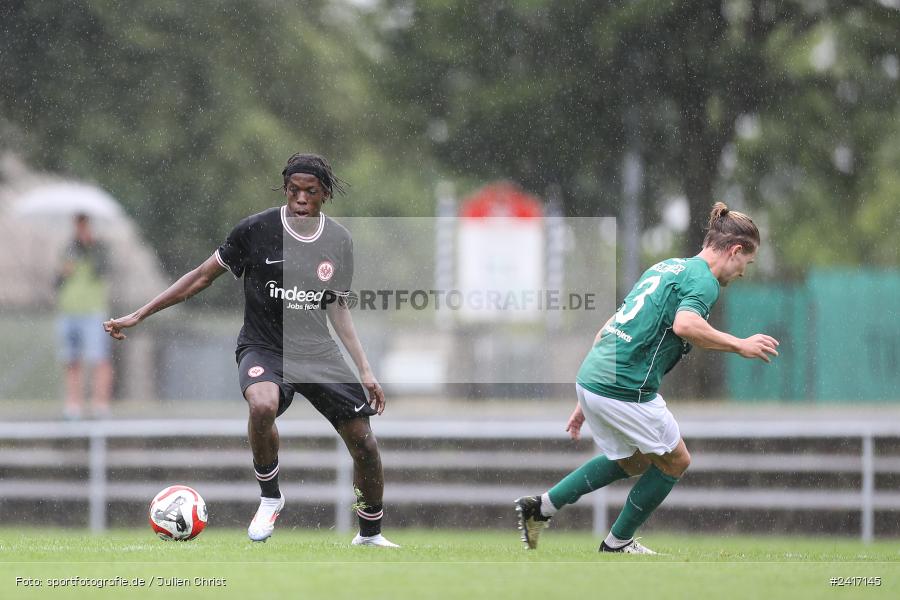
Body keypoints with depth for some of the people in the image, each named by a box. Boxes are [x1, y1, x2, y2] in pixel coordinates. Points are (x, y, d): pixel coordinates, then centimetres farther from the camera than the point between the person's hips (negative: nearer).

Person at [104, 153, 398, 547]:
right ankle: (269, 498, -13)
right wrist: (139, 315, -3)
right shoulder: (256, 230, -10)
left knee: (365, 445, -1)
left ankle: (370, 534, 24)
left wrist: (365, 371, 11)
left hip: (317, 351, 4)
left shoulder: (339, 241, 2)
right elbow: (202, 277, -1)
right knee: (262, 406, -38)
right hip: (262, 347, -4)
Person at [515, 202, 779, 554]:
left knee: (633, 462, 26)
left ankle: (540, 507, 21)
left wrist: (586, 402, 26)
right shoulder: (703, 280, -7)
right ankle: (617, 544, 21)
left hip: (590, 378, 9)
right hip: (625, 390, -9)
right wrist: (740, 345, -16)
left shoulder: (666, 267, 21)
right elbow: (685, 324, -29)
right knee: (675, 462, 12)